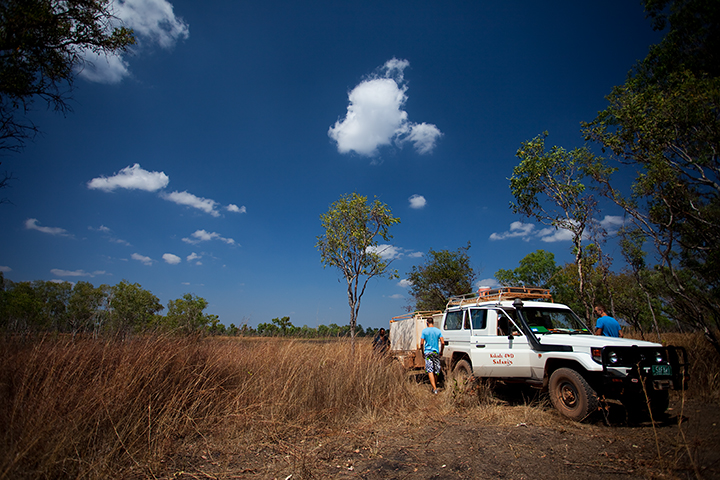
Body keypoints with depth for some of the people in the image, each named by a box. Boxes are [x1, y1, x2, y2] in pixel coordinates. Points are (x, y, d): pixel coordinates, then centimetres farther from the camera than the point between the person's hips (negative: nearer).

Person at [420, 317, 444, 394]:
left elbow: (422, 343, -5)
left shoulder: (424, 331, -1)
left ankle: (434, 388, -16)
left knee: (430, 370, -5)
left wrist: (422, 352, 8)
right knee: (436, 371, 14)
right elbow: (442, 343, -3)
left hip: (428, 352, -2)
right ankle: (435, 386, 25)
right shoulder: (438, 330, 3)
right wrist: (441, 352, 11)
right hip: (436, 352, 2)